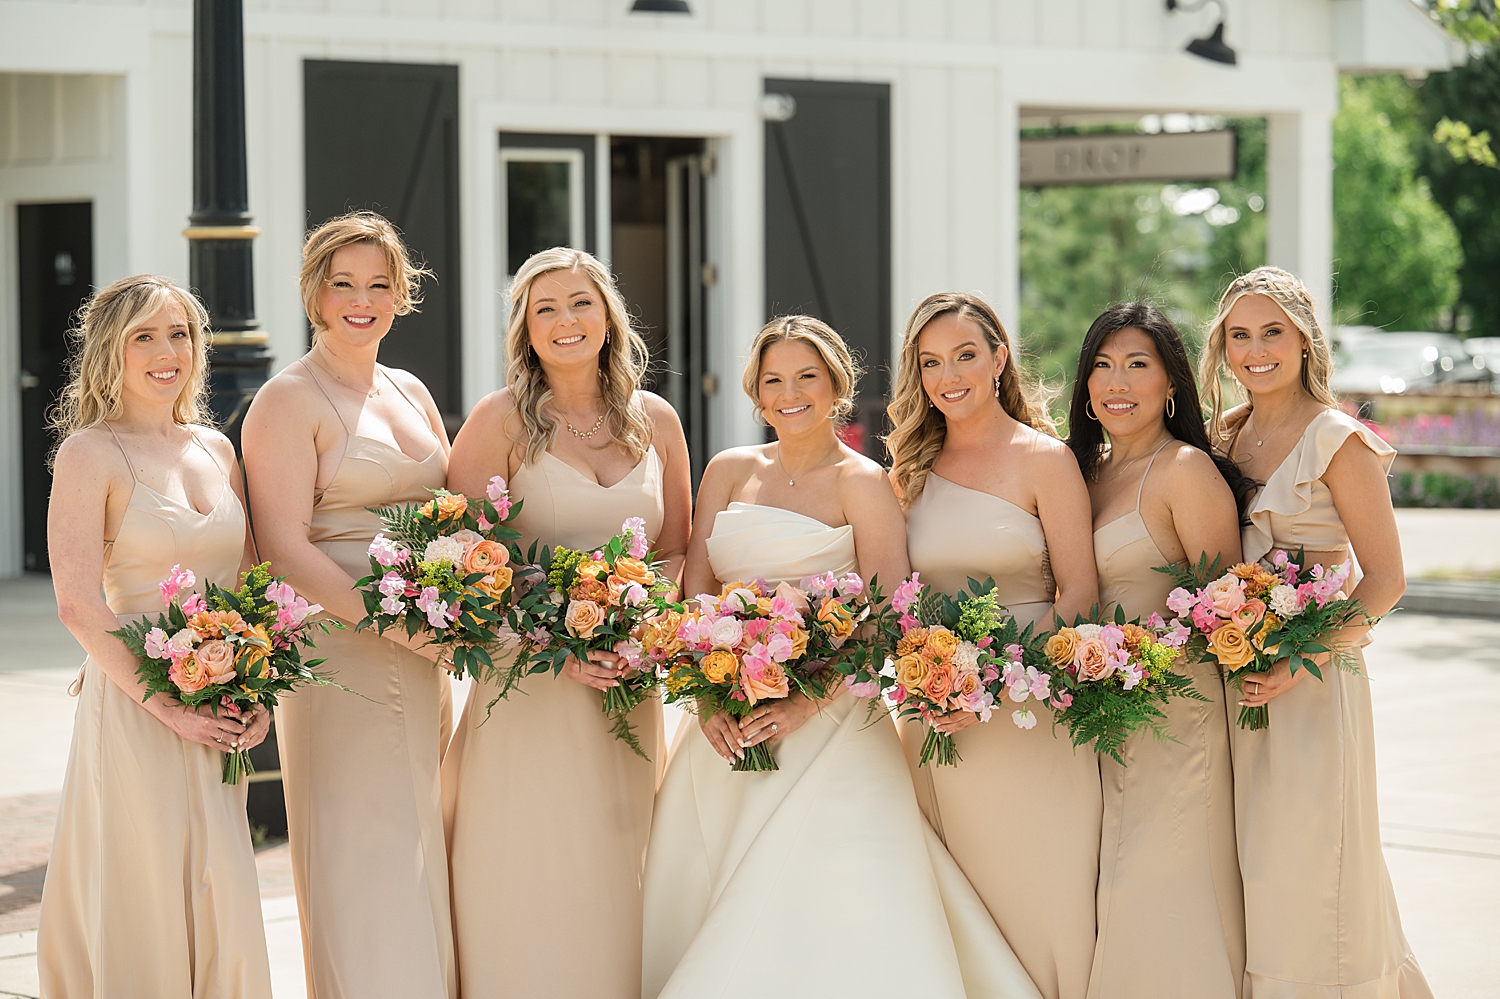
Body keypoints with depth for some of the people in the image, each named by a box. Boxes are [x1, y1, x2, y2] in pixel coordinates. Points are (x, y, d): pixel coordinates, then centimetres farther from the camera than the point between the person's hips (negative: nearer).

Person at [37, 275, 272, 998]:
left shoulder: (215, 449, 12)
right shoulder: (91, 453, -7)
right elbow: (79, 604, -14)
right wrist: (167, 706, -16)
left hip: (220, 719, 6)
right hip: (135, 714, -6)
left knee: (221, 908, 8)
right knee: (145, 912, -2)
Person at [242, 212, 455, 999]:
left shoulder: (411, 393, 16)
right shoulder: (288, 401, -5)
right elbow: (284, 547, -14)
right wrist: (391, 623, -21)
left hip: (420, 660, 7)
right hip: (340, 652, -7)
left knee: (418, 860, 8)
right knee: (363, 859, -6)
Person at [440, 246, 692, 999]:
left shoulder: (655, 421, 9)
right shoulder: (502, 420, -3)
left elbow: (676, 554, 15)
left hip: (629, 690, 4)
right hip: (527, 691, -4)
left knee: (612, 894, 8)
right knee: (532, 889, -3)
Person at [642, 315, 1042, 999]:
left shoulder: (862, 482, 1)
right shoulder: (729, 472, 14)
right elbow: (693, 595, 8)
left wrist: (808, 701, -20)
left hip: (829, 728, -4)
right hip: (728, 726, 4)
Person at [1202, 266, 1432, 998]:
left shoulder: (1338, 441, -8)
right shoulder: (1223, 436, 10)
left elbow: (1385, 579, -9)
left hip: (1311, 682, -6)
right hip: (1230, 676, 6)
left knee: (1303, 867, -4)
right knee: (1249, 870, 7)